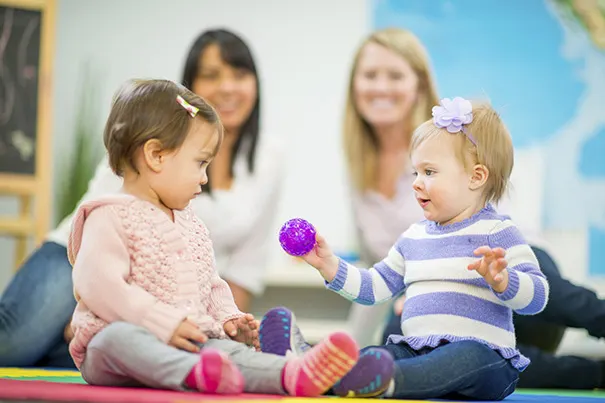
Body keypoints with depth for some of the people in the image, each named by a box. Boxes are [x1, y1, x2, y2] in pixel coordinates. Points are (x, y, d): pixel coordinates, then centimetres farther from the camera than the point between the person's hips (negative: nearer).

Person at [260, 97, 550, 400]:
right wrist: (329, 266, 17)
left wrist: (502, 281, -28)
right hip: (415, 350, 7)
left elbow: (537, 295, -8)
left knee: (467, 357, -40)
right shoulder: (415, 237, 22)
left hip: (480, 352, -7)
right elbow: (375, 286, 30)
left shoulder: (496, 232, 0)